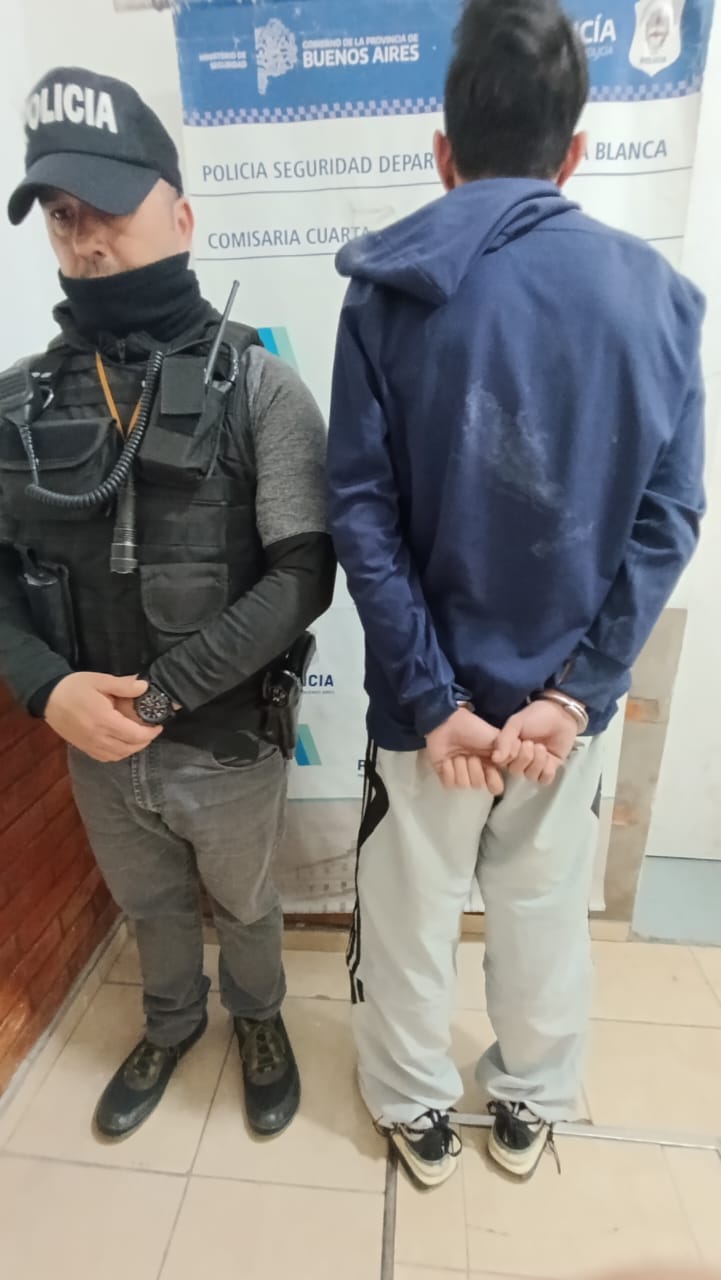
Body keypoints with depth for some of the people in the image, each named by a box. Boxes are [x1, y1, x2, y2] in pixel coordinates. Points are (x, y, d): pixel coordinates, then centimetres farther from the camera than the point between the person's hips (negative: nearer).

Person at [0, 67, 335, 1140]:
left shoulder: (257, 386, -12)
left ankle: (259, 1022, 56)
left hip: (229, 749, -3)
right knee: (150, 908, 28)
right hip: (96, 751, 4)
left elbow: (302, 577, -19)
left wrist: (160, 691, -24)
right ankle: (171, 1023, 59)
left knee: (245, 909, 24)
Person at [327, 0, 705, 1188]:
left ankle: (416, 1112, 46)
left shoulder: (386, 291, -7)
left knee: (411, 919, 21)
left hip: (429, 694, -2)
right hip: (566, 691, 3)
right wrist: (578, 689, -7)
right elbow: (667, 522, -7)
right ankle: (530, 1107, 50)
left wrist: (433, 699, -11)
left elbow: (363, 517, -14)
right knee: (546, 912, 24)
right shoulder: (659, 295, -1)